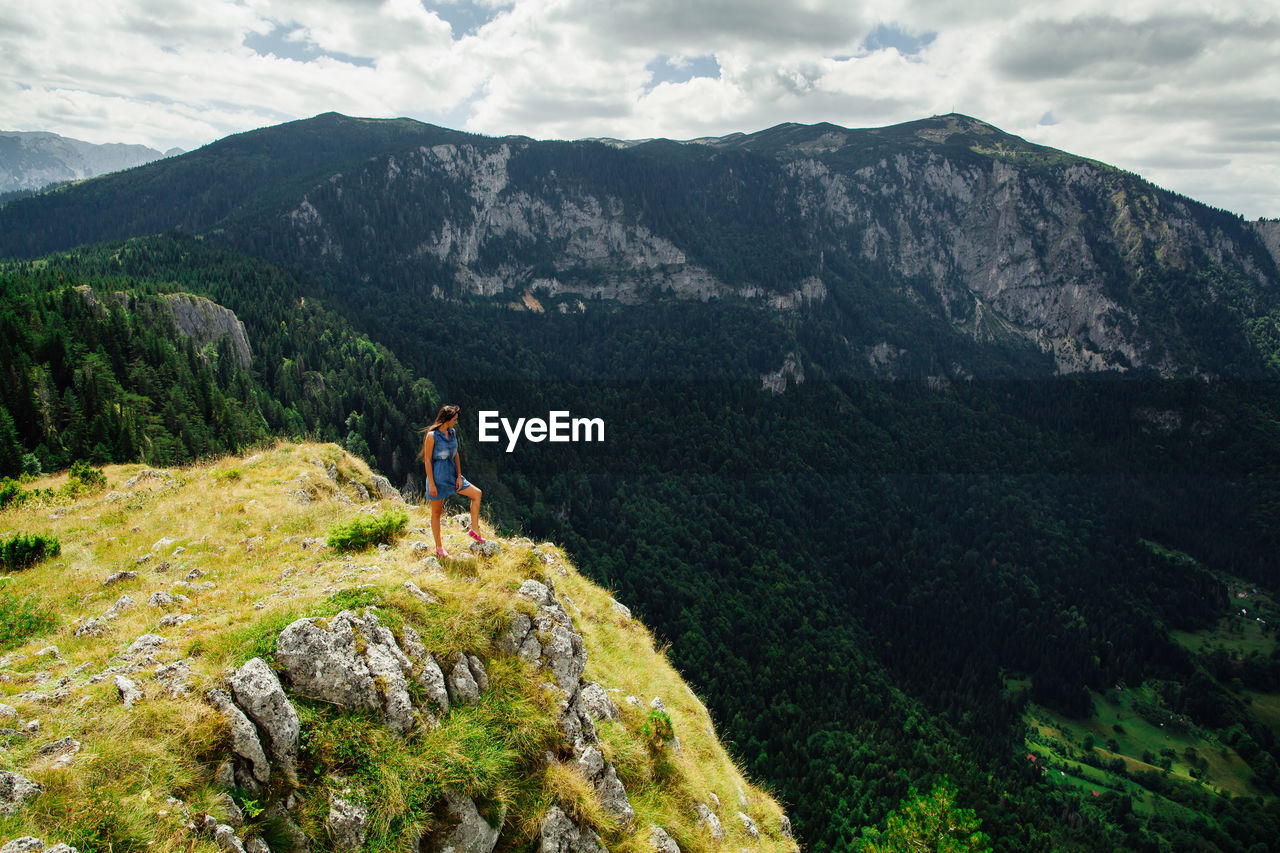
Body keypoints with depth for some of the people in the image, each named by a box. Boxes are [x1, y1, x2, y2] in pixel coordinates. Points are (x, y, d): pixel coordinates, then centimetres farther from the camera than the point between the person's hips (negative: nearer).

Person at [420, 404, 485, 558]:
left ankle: (474, 529, 6)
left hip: (452, 474, 7)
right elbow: (427, 460, -15)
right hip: (437, 476, -7)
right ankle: (438, 546, 16)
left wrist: (459, 476, 2)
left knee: (476, 493, 1)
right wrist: (431, 484, -16)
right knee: (436, 512, 5)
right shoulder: (431, 435, -15)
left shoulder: (452, 433, 5)